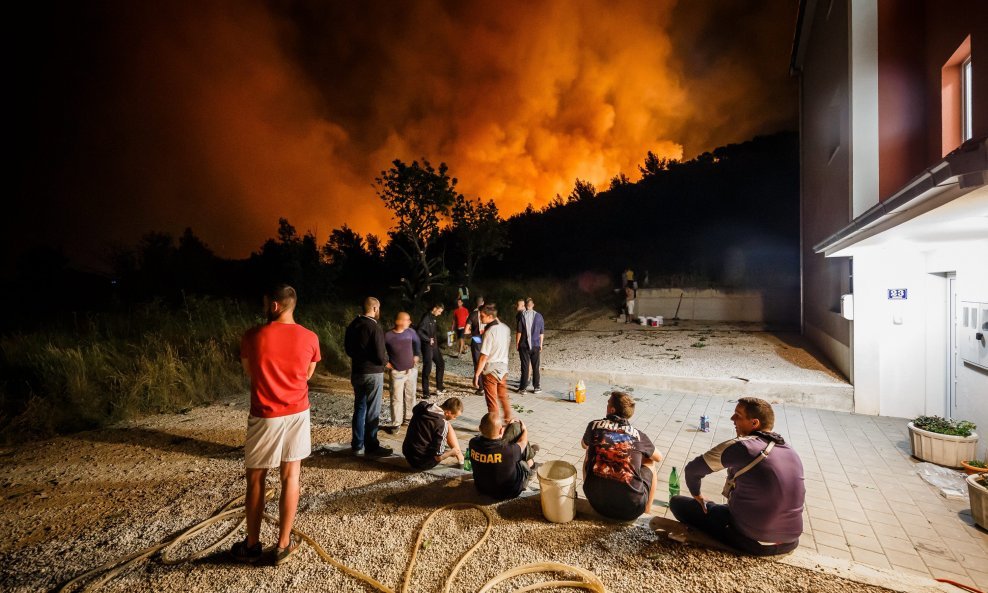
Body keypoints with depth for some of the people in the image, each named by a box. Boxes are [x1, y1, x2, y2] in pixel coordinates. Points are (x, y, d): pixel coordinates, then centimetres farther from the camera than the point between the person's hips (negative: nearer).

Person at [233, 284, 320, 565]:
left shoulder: (252, 337, -10)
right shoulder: (309, 338, -7)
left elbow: (249, 372, 6)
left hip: (264, 417, -1)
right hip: (297, 414, 2)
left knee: (255, 479, 15)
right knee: (290, 477, 11)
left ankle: (252, 545, 29)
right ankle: (284, 545, 21)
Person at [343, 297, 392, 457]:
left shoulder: (352, 325, 3)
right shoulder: (374, 327, -20)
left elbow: (347, 348, 14)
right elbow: (381, 356, -20)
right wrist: (385, 361, 0)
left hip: (356, 372, 7)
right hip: (373, 373, -7)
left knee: (359, 408, 17)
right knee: (372, 412, 4)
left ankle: (357, 444, 27)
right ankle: (371, 447, 13)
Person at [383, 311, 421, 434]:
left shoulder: (411, 332, -4)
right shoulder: (388, 336, -17)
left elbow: (417, 342, 17)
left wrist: (417, 355, 12)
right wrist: (386, 363, -6)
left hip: (411, 370, 5)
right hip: (396, 372, -4)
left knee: (410, 395, 16)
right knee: (396, 398, 0)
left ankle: (409, 417, 33)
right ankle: (396, 423, 11)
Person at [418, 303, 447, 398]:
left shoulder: (434, 318, 11)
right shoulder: (426, 318, -15)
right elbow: (419, 331, -24)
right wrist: (428, 339, -20)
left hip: (434, 346, 9)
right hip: (427, 346, -9)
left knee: (441, 363, 15)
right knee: (427, 368, -3)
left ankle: (439, 388, 26)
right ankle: (425, 392, 6)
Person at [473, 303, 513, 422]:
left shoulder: (489, 332, -21)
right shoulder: (505, 328, -1)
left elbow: (484, 357, -21)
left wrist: (476, 375, -15)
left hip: (491, 370, -7)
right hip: (503, 367, 7)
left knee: (492, 401, 8)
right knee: (503, 397, 23)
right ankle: (508, 421, 34)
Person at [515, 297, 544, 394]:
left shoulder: (522, 315, -9)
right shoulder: (539, 316, 0)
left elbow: (519, 332, -9)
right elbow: (542, 333, 3)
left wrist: (516, 344, 0)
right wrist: (540, 344, 13)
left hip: (524, 345, -2)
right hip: (536, 345, 2)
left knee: (525, 366, 4)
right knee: (535, 367, 11)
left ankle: (522, 388, 9)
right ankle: (536, 387, 17)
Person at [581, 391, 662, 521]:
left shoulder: (594, 426, 2)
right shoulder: (639, 436, 2)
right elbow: (659, 458, 23)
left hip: (596, 502, 1)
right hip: (631, 510, 0)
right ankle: (646, 512, 34)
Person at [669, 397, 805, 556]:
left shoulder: (740, 446, -19)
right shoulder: (791, 450, 1)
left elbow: (693, 469, -12)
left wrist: (696, 495, 8)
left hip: (752, 541, -7)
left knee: (677, 502, 5)